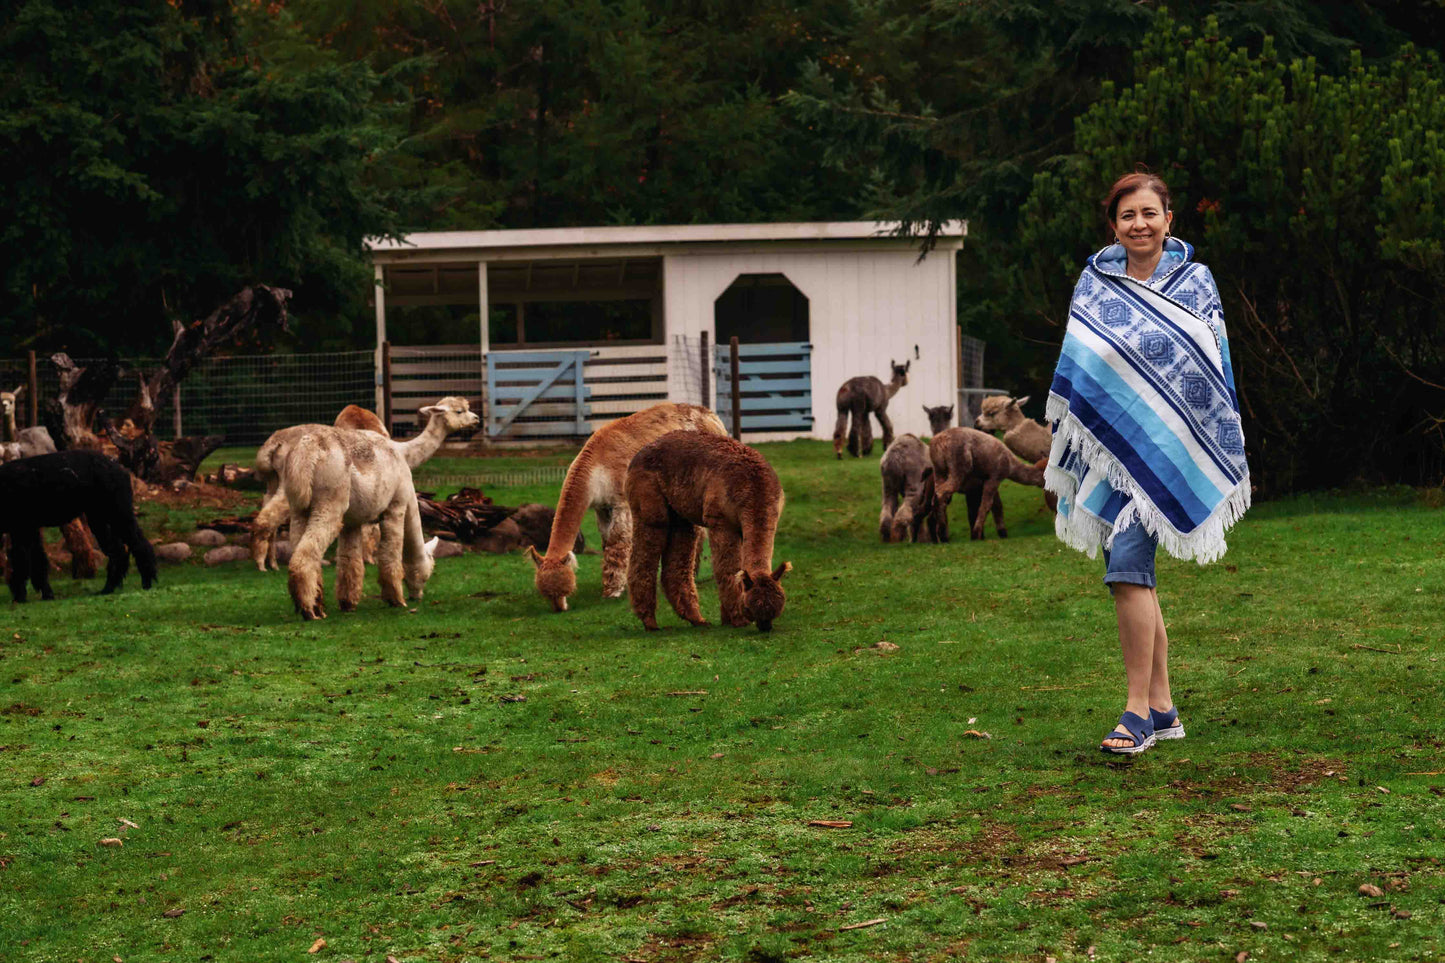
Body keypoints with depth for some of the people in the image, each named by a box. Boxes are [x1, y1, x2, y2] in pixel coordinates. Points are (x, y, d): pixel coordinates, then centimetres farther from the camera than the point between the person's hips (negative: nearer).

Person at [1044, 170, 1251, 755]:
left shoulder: (1195, 283, 4)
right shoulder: (1094, 286, 10)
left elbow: (1214, 370, 6)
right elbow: (1073, 370, 15)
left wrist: (1221, 456, 3)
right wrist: (1059, 442, 11)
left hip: (1164, 443, -4)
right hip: (1107, 440, 4)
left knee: (1127, 566, -16)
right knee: (1136, 575, 6)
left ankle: (1137, 710, -12)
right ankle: (1162, 709, 14)